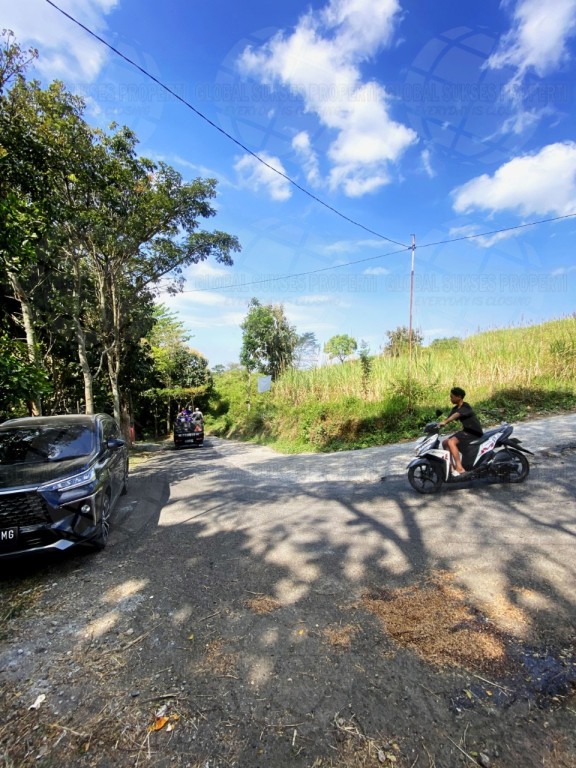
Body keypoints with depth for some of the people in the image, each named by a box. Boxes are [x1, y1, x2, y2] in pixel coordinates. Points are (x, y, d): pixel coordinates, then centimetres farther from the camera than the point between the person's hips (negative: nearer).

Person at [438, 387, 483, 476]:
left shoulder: (465, 407, -18)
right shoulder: (455, 408, 10)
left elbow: (456, 415, -37)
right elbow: (448, 418, 2)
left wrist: (444, 422, -51)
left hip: (474, 432, -9)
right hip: (466, 431, 9)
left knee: (451, 442, -27)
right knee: (445, 442, 5)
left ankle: (460, 469, -28)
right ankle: (452, 467, 6)